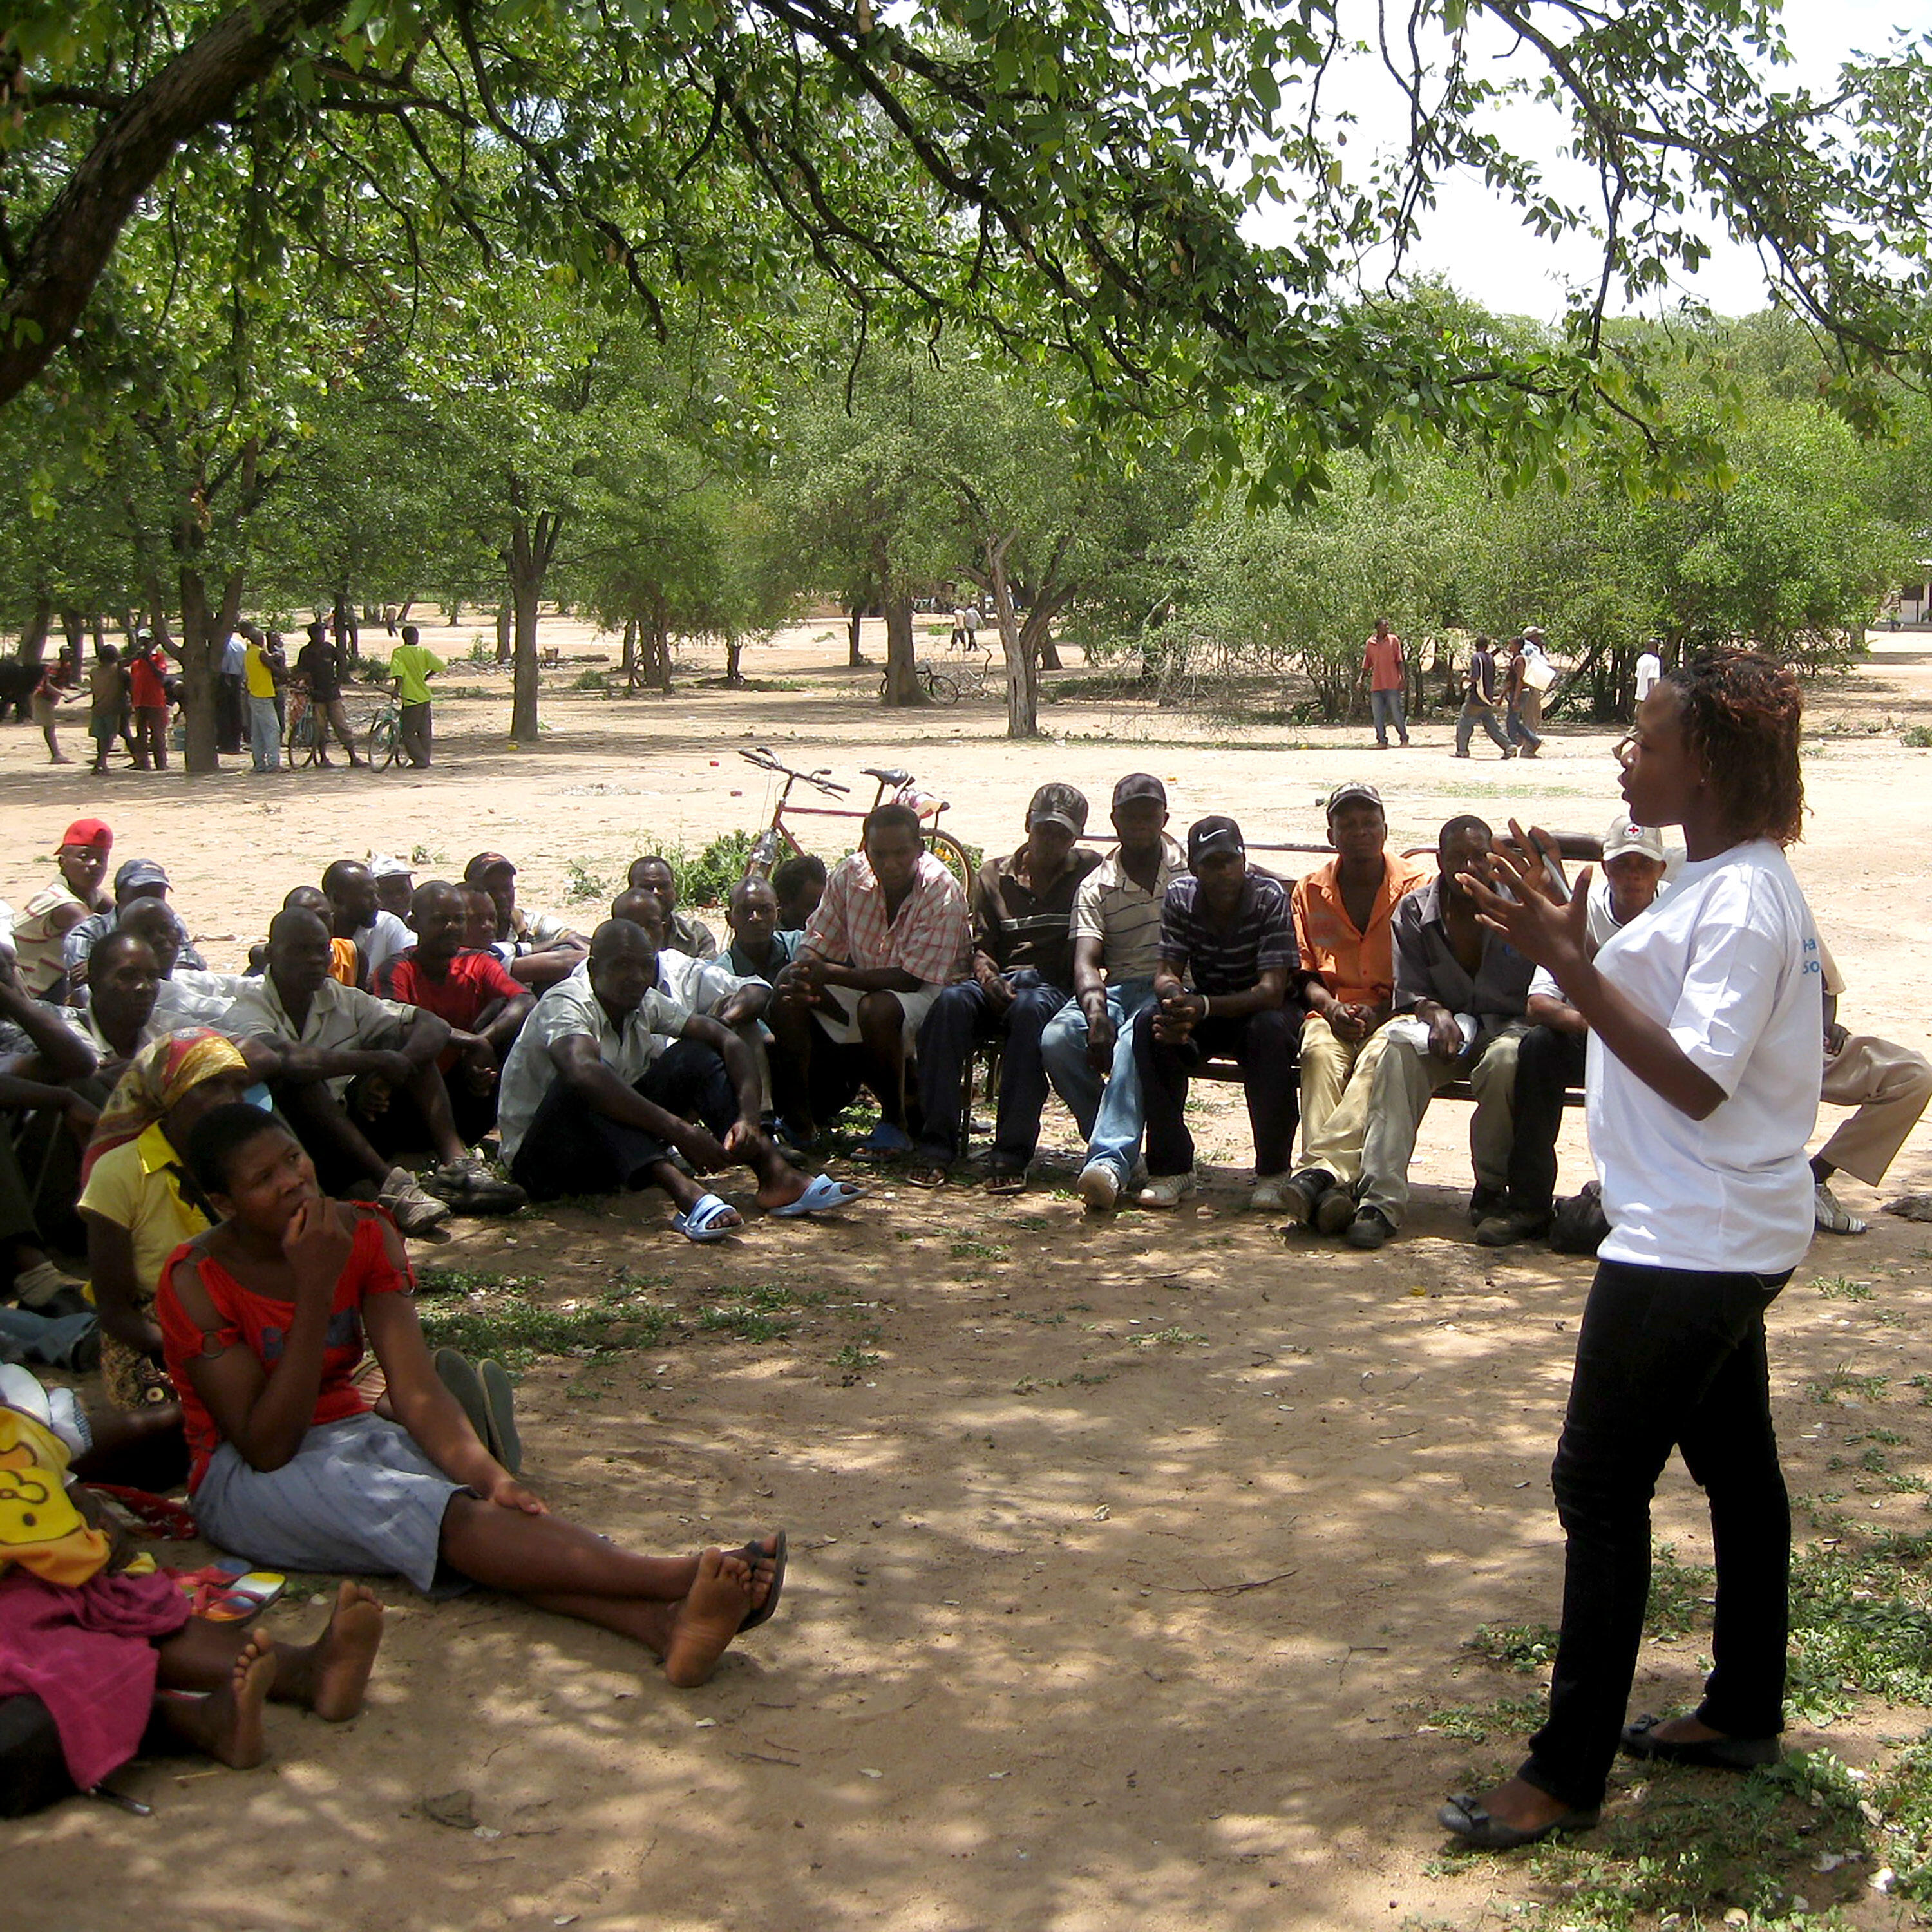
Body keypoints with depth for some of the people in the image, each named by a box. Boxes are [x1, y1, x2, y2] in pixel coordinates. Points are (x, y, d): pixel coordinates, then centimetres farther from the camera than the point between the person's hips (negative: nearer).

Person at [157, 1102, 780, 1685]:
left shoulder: (363, 1235, -3)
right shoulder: (197, 1283, -16)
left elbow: (416, 1390, -12)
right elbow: (267, 1448, -22)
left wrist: (488, 1476, -31)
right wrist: (315, 1292, -26)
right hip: (248, 1480, -4)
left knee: (494, 1510, -29)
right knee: (454, 1520, -31)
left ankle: (665, 1625, -56)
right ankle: (677, 1578, -50)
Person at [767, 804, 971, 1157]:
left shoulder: (942, 892, -24)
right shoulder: (850, 874, -9)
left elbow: (909, 978, -27)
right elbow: (815, 943, -2)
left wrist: (830, 974, -33)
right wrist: (802, 975, -27)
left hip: (930, 992, -6)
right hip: (867, 984, 6)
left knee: (877, 1008, -37)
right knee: (790, 997, -15)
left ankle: (895, 1124, -15)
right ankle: (798, 1123, -6)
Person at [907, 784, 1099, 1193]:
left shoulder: (1091, 872, 14)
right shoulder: (993, 876, 19)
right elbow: (981, 947, 12)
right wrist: (989, 978, -11)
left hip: (1056, 989, -2)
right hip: (1000, 985, 2)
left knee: (1031, 1007, -39)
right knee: (952, 1001, -32)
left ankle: (1011, 1155, -40)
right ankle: (936, 1146, -32)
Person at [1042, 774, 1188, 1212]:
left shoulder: (1191, 869, 10)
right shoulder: (1096, 886, 11)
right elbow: (1086, 959, -3)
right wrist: (1095, 1009, -25)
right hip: (1117, 987, 3)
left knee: (1135, 1038, -37)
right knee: (1057, 1039, -27)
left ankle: (1109, 1159, -48)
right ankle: (1119, 1151, -18)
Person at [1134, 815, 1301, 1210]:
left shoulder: (1270, 897, -21)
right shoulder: (1180, 898, -9)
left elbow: (1272, 991, -29)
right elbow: (1166, 973, -10)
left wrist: (1204, 1007, -44)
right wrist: (1177, 998, -37)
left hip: (1261, 1009, -3)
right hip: (1205, 1010, 3)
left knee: (1269, 1029, -37)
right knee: (1150, 1023, -26)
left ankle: (1273, 1171, -22)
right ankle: (1173, 1167, -20)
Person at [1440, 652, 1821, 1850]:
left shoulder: (1743, 901, -20)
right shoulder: (1728, 884, 11)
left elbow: (1695, 1081, -26)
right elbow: (1657, 1021, 14)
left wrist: (1569, 964, -28)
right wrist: (1572, 949, 4)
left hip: (1692, 1244, -11)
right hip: (1726, 1240, 11)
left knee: (1601, 1486, -6)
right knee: (1736, 1469, 18)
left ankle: (1567, 1775, 0)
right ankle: (1745, 1714, 32)